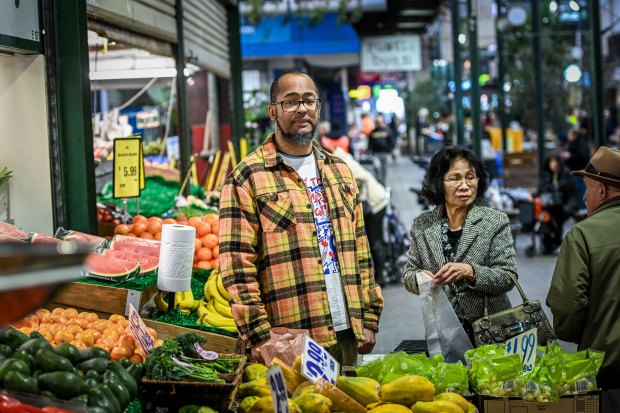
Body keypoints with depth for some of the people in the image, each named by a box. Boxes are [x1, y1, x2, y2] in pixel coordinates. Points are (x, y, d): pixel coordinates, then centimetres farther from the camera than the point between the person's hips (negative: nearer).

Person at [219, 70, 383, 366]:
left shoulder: (340, 172, 15)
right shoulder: (246, 178, -5)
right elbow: (237, 264, -10)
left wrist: (369, 319, 10)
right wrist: (258, 336, -16)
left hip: (347, 334, 6)